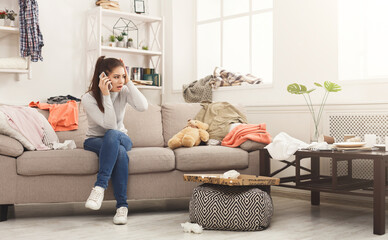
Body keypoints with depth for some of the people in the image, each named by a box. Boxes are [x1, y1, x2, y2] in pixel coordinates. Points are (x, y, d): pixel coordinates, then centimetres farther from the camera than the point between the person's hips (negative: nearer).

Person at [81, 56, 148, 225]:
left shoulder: (123, 91, -6)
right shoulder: (88, 98, -16)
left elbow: (143, 107, -25)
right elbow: (110, 124, -26)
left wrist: (128, 82, -22)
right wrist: (106, 95, -31)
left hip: (121, 138, 3)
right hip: (95, 141, -2)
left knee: (112, 135, -36)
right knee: (120, 152, -37)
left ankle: (100, 186, -37)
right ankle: (122, 205, -35)